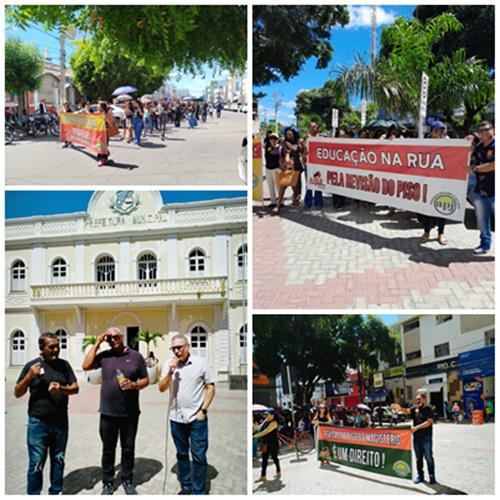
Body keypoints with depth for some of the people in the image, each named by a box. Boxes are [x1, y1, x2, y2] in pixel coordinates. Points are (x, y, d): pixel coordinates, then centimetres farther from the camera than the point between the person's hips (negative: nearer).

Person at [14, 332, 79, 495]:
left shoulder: (64, 365, 4)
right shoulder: (31, 365, -3)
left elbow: (75, 388, 3)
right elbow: (17, 393, -2)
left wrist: (61, 389, -17)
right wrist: (29, 376, -18)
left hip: (60, 422, 3)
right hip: (38, 423, -3)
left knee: (58, 460, 14)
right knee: (36, 463, 0)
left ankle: (56, 492, 28)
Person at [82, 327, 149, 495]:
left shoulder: (136, 356, 0)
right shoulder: (104, 356, 3)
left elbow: (146, 380, 4)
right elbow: (86, 366, -11)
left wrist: (135, 384, -18)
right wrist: (97, 343, -9)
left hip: (130, 413, 0)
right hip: (108, 413, 1)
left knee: (128, 448, 12)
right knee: (108, 449, 11)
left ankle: (127, 481, 27)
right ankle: (108, 483, 25)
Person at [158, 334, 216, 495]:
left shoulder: (201, 362, -6)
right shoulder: (168, 364, 1)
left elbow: (210, 388, -2)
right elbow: (161, 389, -1)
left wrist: (203, 410, -8)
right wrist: (170, 371, -15)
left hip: (197, 417, -3)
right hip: (176, 417, 3)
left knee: (199, 456, 0)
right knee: (182, 454, 15)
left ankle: (199, 492, 11)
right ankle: (186, 487, 30)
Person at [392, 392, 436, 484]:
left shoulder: (429, 410, -5)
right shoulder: (415, 408, 8)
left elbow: (428, 422, -15)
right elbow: (407, 411, -6)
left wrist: (416, 427, -22)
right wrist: (399, 408, -27)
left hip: (426, 437, -5)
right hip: (416, 437, 5)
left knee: (428, 457, -1)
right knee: (418, 457, 11)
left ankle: (432, 476, 10)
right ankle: (420, 475, 20)